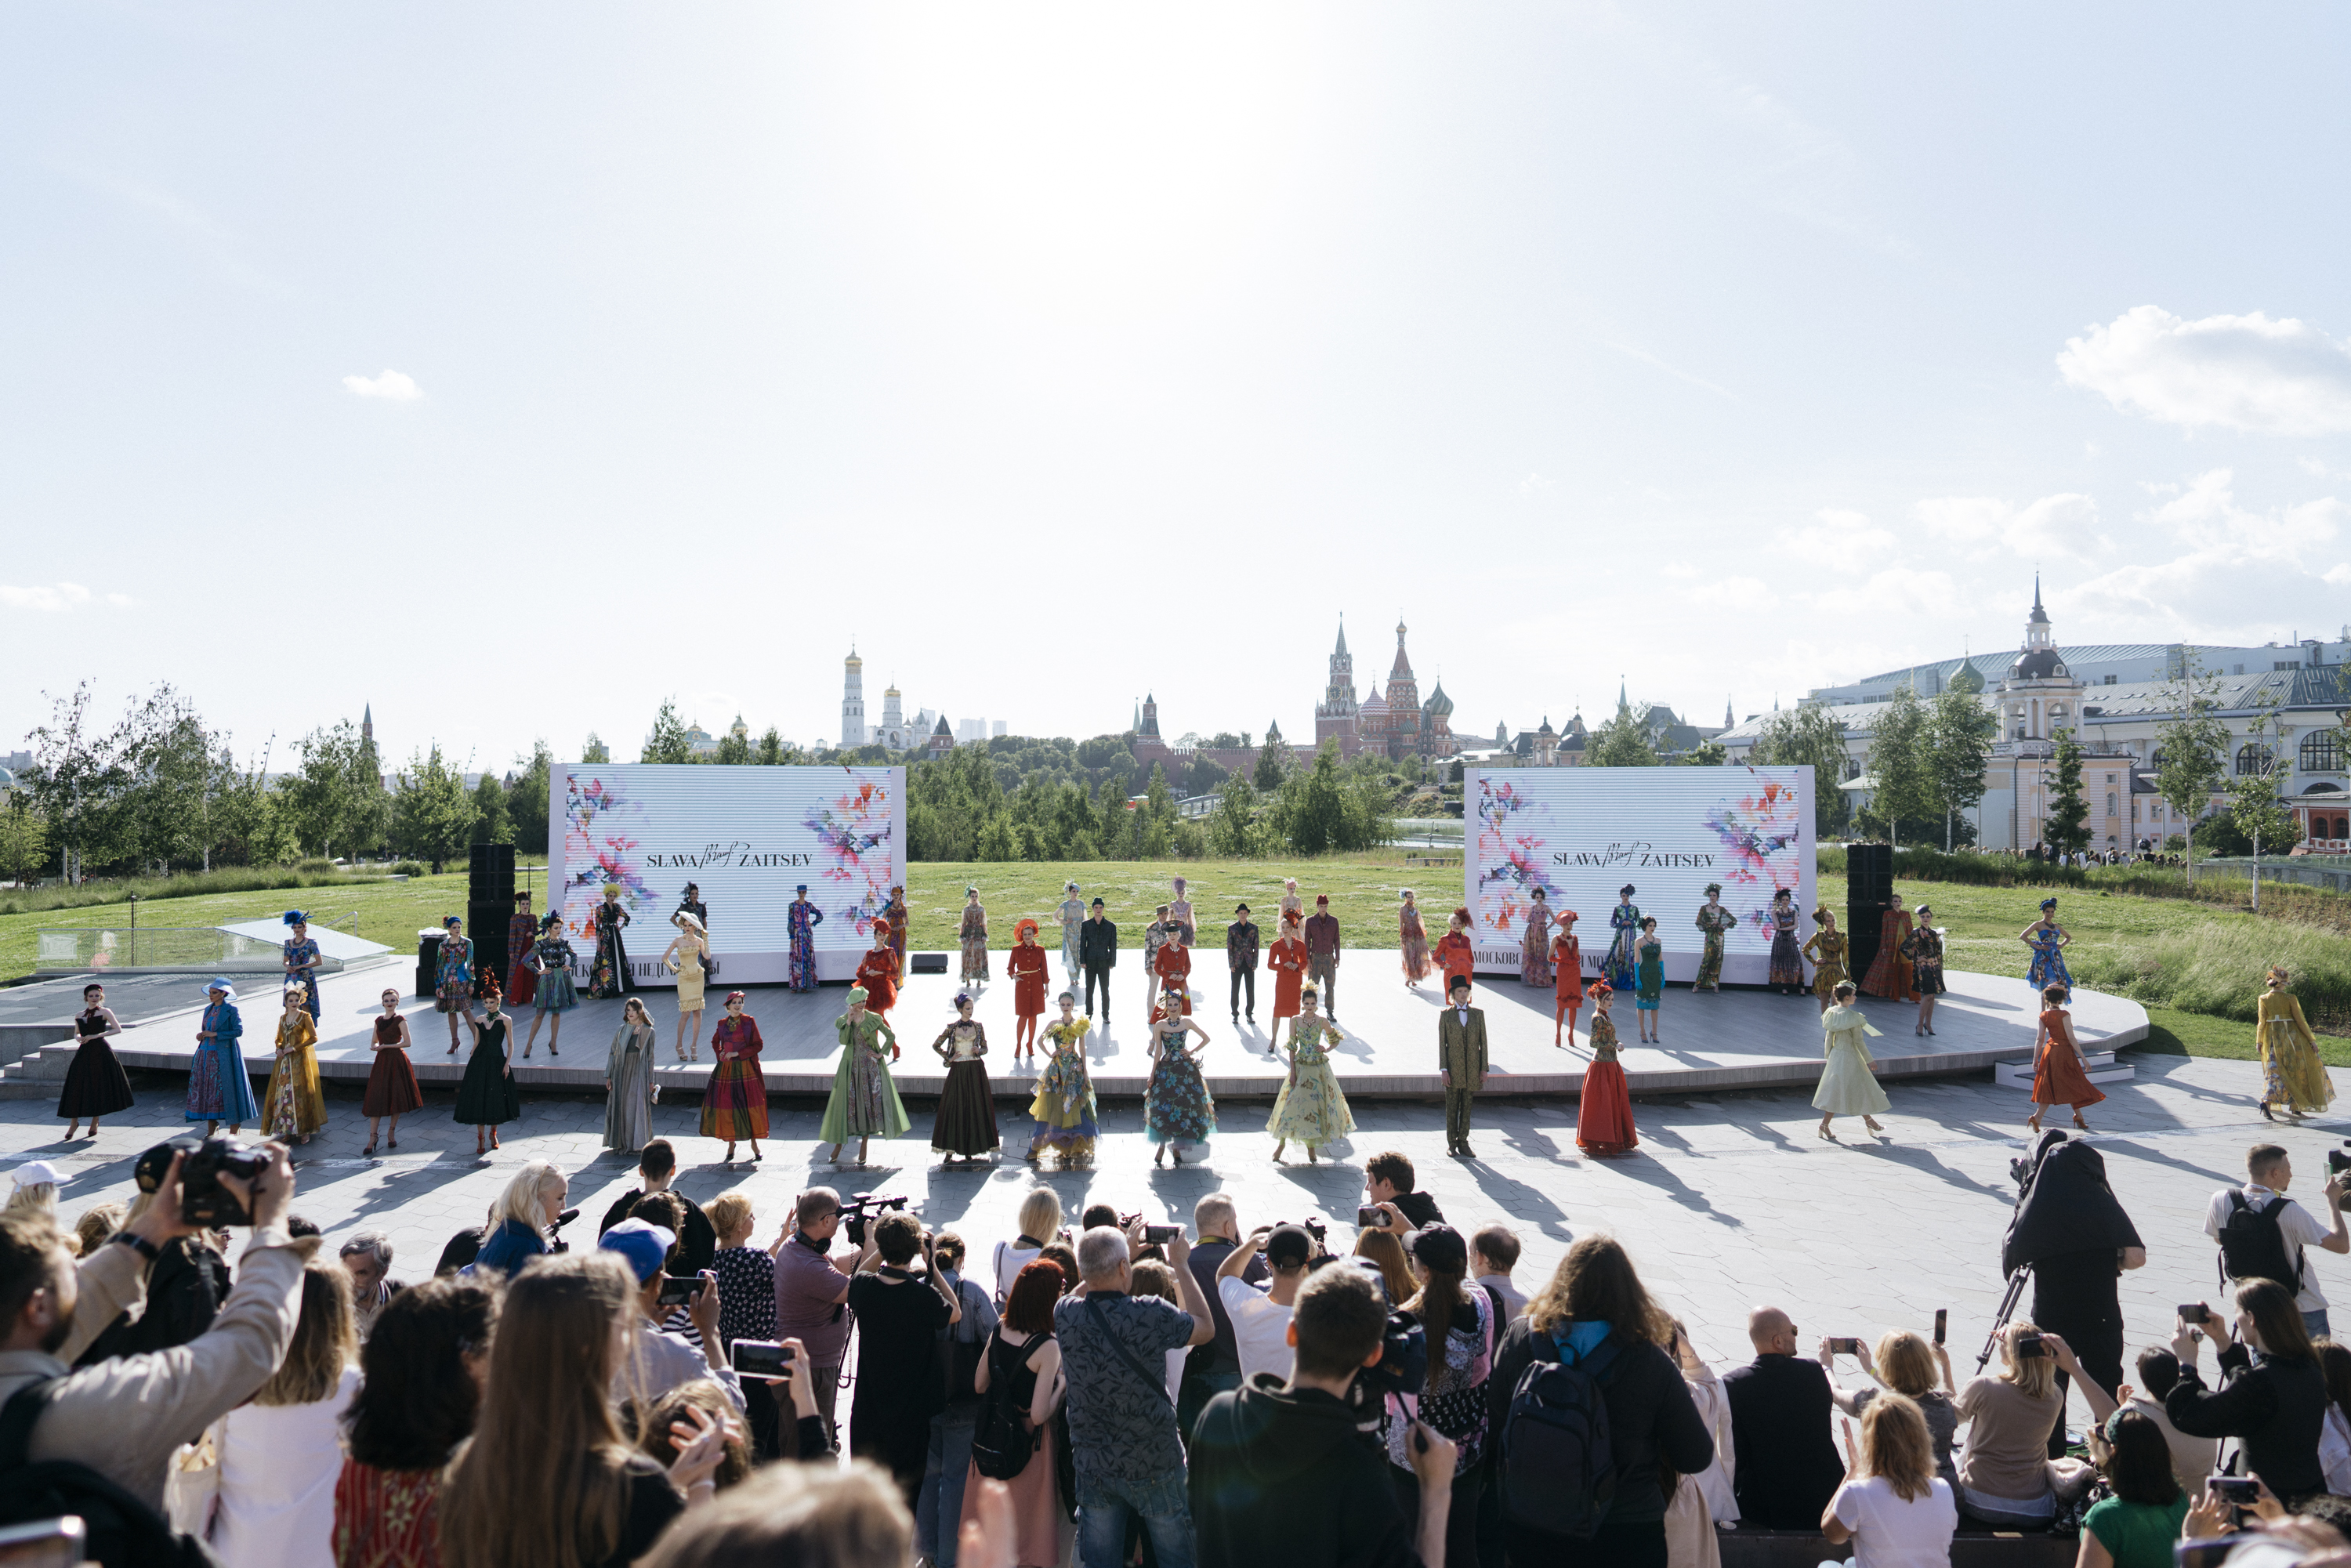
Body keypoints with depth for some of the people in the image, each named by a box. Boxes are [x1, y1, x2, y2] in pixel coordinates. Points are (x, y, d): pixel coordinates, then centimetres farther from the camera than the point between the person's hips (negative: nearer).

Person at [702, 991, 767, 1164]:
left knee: (750, 1106, -2)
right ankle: (731, 1142, 17)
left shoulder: (749, 1021, -3)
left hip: (746, 1069, -3)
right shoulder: (722, 1023, 6)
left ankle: (754, 1143, 9)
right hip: (727, 1070, 3)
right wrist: (719, 1054, 8)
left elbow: (758, 1045, -5)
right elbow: (715, 1041, 25)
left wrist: (737, 1053, -11)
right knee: (727, 1106, 3)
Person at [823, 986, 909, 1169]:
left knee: (871, 1102, -3)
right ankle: (839, 1143, 12)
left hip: (871, 1066, 0)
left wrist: (881, 1054, -3)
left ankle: (864, 1146, 7)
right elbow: (843, 1041, -12)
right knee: (847, 1102, 0)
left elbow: (891, 1036, 5)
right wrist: (848, 1023, -19)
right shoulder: (843, 1020, 3)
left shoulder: (873, 1019, 0)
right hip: (852, 1066, 1)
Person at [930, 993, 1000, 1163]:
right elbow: (936, 1045, 8)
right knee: (954, 1107, -2)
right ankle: (950, 1149, 2)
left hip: (976, 1070, 2)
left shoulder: (978, 1026, 5)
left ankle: (970, 1149, 8)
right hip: (958, 1071, -1)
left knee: (976, 1108, 1)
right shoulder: (952, 1027, 1)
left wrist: (979, 1051, -10)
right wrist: (948, 1058, 0)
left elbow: (985, 1048, 10)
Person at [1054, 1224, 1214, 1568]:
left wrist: (1126, 1247, 20)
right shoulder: (1149, 1314, -23)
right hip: (1153, 1464, -4)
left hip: (1092, 1465, 4)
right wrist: (1180, 1265, 3)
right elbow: (1205, 1328, -4)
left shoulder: (1064, 1313, -10)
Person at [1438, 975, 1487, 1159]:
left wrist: (1484, 1068, 0)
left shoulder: (1478, 1014, 4)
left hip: (1472, 1069, 1)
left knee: (1466, 1107, 8)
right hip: (1453, 1068, -1)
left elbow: (1483, 1042, 4)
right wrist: (1443, 1069, -8)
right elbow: (1442, 1043, -1)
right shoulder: (1445, 1015, 1)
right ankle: (1452, 1143, 15)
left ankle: (1463, 1143, 17)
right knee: (1452, 1107, 5)